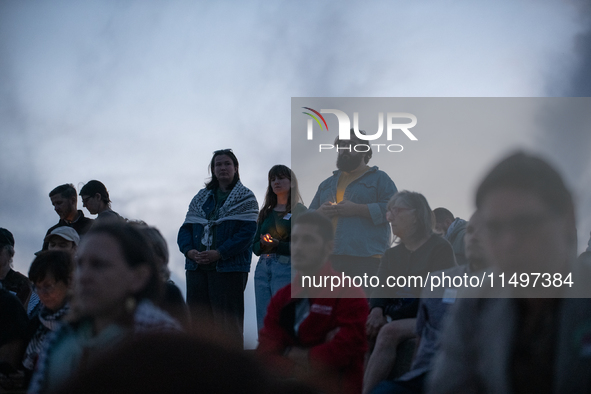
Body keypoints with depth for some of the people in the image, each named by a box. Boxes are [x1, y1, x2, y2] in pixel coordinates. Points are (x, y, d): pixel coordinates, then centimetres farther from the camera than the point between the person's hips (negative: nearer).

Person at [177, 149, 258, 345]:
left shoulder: (245, 198, 3)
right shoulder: (200, 198, 18)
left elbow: (248, 231, -9)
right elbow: (186, 228, 12)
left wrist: (220, 253, -18)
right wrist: (189, 250, -10)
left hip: (229, 268, -5)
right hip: (197, 267, 5)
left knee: (228, 321, -6)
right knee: (197, 320, 6)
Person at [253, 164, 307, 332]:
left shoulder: (299, 211, 2)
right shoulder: (266, 213, 19)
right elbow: (255, 246, 17)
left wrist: (277, 245, -18)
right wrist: (263, 244, -6)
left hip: (286, 268, -6)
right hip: (263, 268, 6)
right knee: (263, 325, 1)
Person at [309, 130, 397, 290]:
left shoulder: (379, 178, 10)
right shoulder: (328, 184, 29)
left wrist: (356, 209, -14)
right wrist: (319, 213, 2)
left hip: (365, 259, -6)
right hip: (328, 259, 6)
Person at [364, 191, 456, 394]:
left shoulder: (439, 247, 2)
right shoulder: (391, 254, 22)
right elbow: (380, 290, 9)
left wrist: (389, 317, -15)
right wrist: (377, 311, -17)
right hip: (397, 319, 6)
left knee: (389, 332, -35)